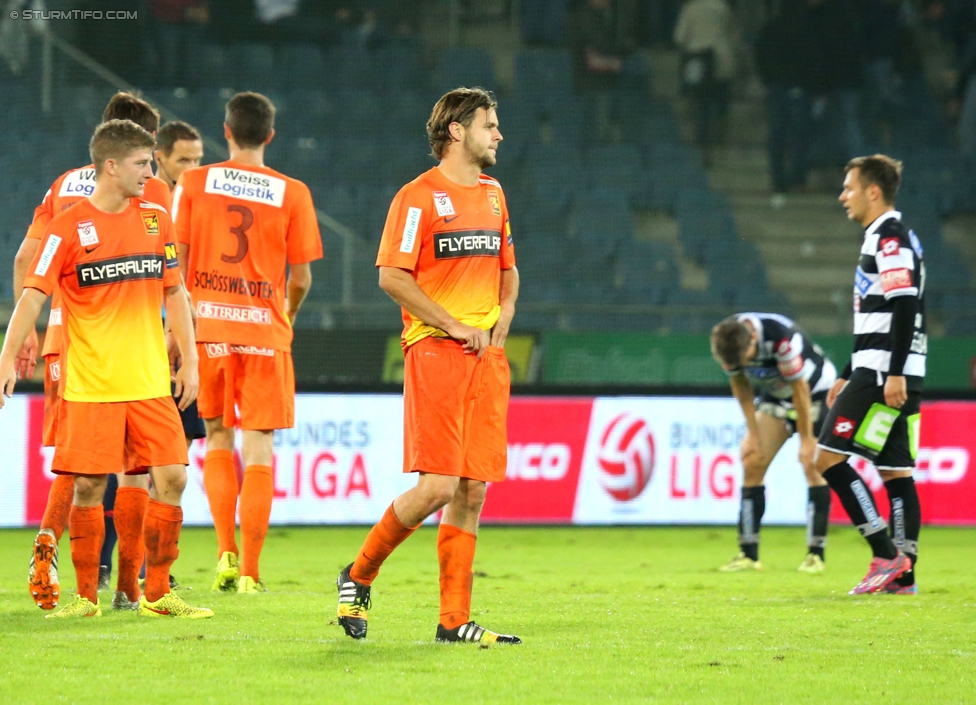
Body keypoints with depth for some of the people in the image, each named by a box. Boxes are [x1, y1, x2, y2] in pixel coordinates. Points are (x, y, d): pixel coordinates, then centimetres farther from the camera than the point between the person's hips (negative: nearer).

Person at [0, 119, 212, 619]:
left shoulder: (155, 217, 9)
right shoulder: (68, 227, -5)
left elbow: (174, 292, 15)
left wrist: (189, 361, 10)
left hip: (150, 382, 4)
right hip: (89, 384, -4)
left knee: (171, 478, -3)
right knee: (88, 485, -3)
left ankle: (157, 595, 7)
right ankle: (86, 597, 9)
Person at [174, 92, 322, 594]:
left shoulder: (193, 183, 0)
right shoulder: (292, 194, -1)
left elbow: (176, 261, 0)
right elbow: (301, 277, 2)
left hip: (207, 325, 1)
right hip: (264, 328, -1)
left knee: (217, 439, 16)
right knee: (259, 449, 3)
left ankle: (225, 554, 4)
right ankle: (250, 571, -1)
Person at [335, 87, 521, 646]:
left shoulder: (493, 194, 18)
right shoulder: (420, 196, -6)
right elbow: (392, 275, -12)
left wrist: (499, 326, 8)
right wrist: (455, 326, -13)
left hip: (487, 355, 7)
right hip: (435, 350, -7)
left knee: (473, 490, 2)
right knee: (438, 485, -13)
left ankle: (455, 620, 5)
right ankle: (358, 577, 7)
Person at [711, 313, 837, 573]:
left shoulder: (781, 337, -37)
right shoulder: (726, 343, -20)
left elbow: (800, 388, -27)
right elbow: (740, 385, -3)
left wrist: (806, 440, -19)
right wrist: (753, 434, -4)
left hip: (816, 390, -5)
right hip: (775, 395, 5)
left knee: (814, 468, -14)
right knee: (752, 464, -5)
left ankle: (816, 554, -10)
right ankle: (748, 555, -2)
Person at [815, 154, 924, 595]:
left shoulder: (889, 238, -10)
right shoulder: (886, 238, 21)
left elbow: (904, 306, -20)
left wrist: (893, 373, -25)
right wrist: (848, 377, 29)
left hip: (884, 374, -10)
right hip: (891, 374, 10)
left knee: (829, 456, -10)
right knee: (895, 472, 7)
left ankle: (887, 555, -13)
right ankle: (903, 575, 5)